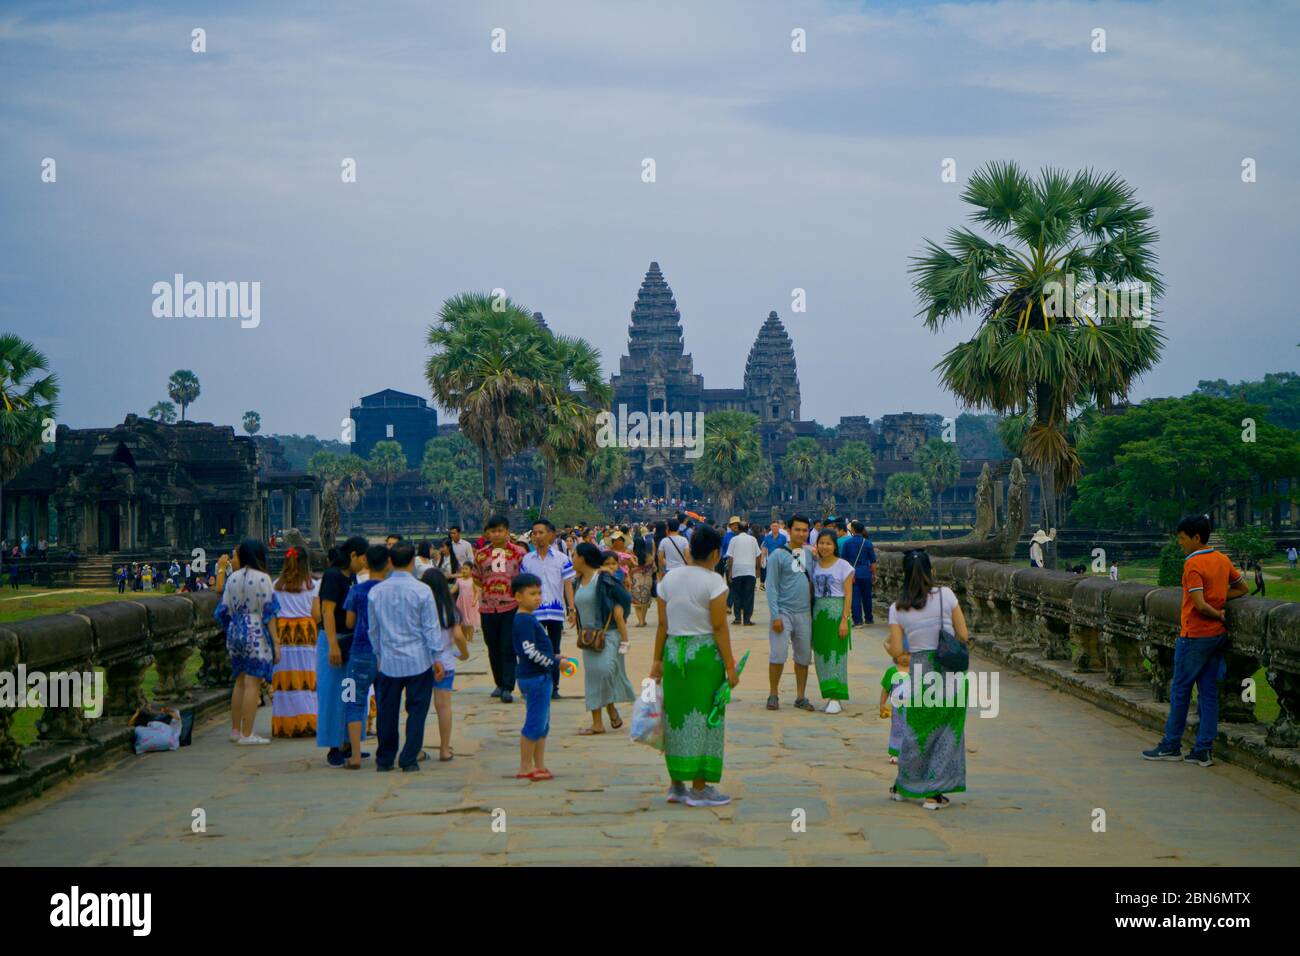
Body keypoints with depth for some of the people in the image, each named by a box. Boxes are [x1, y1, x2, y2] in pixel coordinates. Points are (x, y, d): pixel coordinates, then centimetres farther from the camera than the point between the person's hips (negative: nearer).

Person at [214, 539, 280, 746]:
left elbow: (224, 609, 8)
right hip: (257, 634, -6)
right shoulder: (262, 578, -10)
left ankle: (235, 729, 22)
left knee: (240, 682, 16)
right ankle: (246, 734, -5)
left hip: (236, 630, 6)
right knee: (253, 684, -4)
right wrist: (276, 642, -8)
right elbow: (269, 612, -11)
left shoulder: (232, 578, 5)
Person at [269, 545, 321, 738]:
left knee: (284, 678, 2)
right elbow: (317, 615, -1)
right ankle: (307, 723, -2)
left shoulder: (276, 585, 6)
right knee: (306, 677, 1)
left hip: (282, 632, 2)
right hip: (306, 631, -2)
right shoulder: (312, 585, 1)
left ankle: (284, 725, 1)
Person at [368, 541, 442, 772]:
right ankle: (410, 759, 5)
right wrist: (437, 658, 0)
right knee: (417, 710, 5)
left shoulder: (376, 592, 1)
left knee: (387, 711, 11)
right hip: (418, 660, -3)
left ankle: (384, 760, 16)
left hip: (388, 661, 3)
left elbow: (373, 629, 10)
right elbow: (431, 627, -6)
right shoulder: (422, 591, -9)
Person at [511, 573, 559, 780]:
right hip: (534, 677, -11)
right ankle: (525, 768, 1)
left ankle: (539, 767, 19)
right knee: (535, 723, -5)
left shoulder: (527, 619, 15)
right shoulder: (524, 621, -17)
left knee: (542, 724, 14)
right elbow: (530, 650, -22)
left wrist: (553, 658, 14)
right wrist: (554, 663, -16)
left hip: (540, 676, 11)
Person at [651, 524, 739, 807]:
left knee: (675, 713, 13)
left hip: (673, 650, 5)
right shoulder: (713, 581, -11)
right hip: (704, 654, -5)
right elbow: (719, 627, -13)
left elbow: (662, 624, 6)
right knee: (703, 716, 2)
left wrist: (657, 660, 12)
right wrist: (730, 666, -9)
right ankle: (699, 789, 5)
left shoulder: (669, 578, 5)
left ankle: (676, 785, 20)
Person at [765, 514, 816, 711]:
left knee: (804, 656, 8)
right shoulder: (778, 555, -4)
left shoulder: (811, 554, 10)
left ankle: (801, 697, 19)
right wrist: (775, 616, -14)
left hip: (804, 612, 5)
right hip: (783, 611, -5)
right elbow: (772, 587, -8)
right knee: (778, 654, -8)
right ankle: (773, 695, 7)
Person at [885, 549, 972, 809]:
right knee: (948, 731, 9)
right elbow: (964, 636, -1)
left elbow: (897, 651, -4)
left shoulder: (897, 608, -2)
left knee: (915, 731, 18)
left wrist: (889, 649, 18)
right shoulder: (946, 595, -4)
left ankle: (904, 787, 30)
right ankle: (934, 793, 9)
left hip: (920, 675, 1)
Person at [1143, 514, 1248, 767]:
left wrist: (1217, 613, -6)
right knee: (1209, 693, 7)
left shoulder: (1193, 564, -17)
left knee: (1180, 690, 5)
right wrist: (1220, 599, 7)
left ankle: (1171, 746, 12)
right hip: (1218, 636, 7)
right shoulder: (1222, 559, 7)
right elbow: (1242, 587, 19)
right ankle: (1204, 750, 8)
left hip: (1195, 636, -7)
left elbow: (1200, 605, -24)